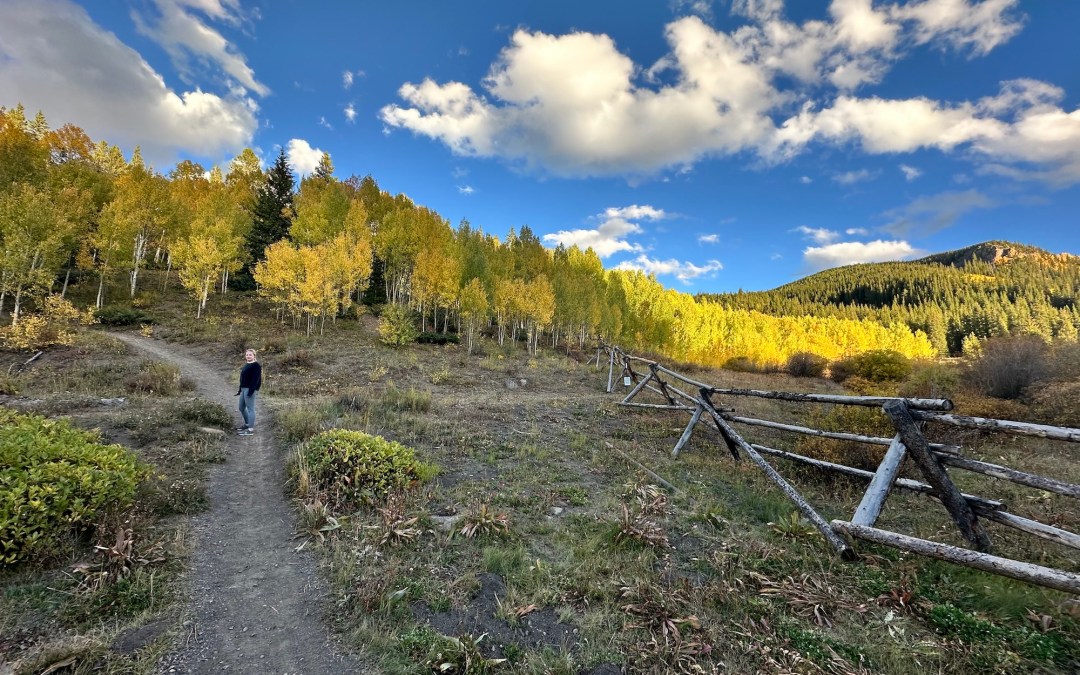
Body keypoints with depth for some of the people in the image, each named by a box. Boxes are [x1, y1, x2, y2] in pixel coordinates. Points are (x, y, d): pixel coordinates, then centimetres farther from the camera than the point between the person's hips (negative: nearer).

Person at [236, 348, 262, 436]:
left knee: (250, 408, -6)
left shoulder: (256, 365, -11)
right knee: (241, 408, 17)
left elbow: (255, 379, -18)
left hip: (249, 389, -10)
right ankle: (247, 424, 32)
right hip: (243, 389, 10)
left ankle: (251, 429, -3)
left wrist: (251, 390, -24)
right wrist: (240, 389, 21)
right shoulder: (246, 365, 18)